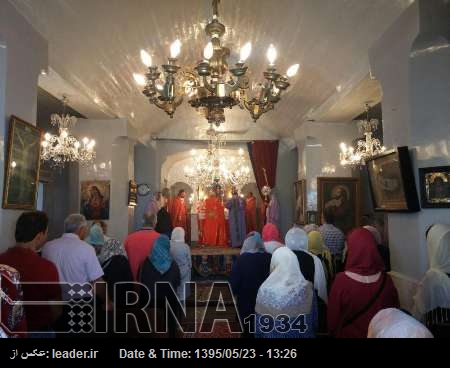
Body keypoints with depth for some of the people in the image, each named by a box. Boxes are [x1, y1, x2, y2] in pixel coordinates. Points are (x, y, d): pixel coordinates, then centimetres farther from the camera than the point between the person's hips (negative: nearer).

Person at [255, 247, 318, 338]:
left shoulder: (265, 290, -18)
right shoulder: (307, 288, -14)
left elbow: (259, 325, -9)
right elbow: (314, 321, -3)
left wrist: (258, 335, 7)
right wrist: (311, 334, 13)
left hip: (272, 335, -1)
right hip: (302, 335, 1)